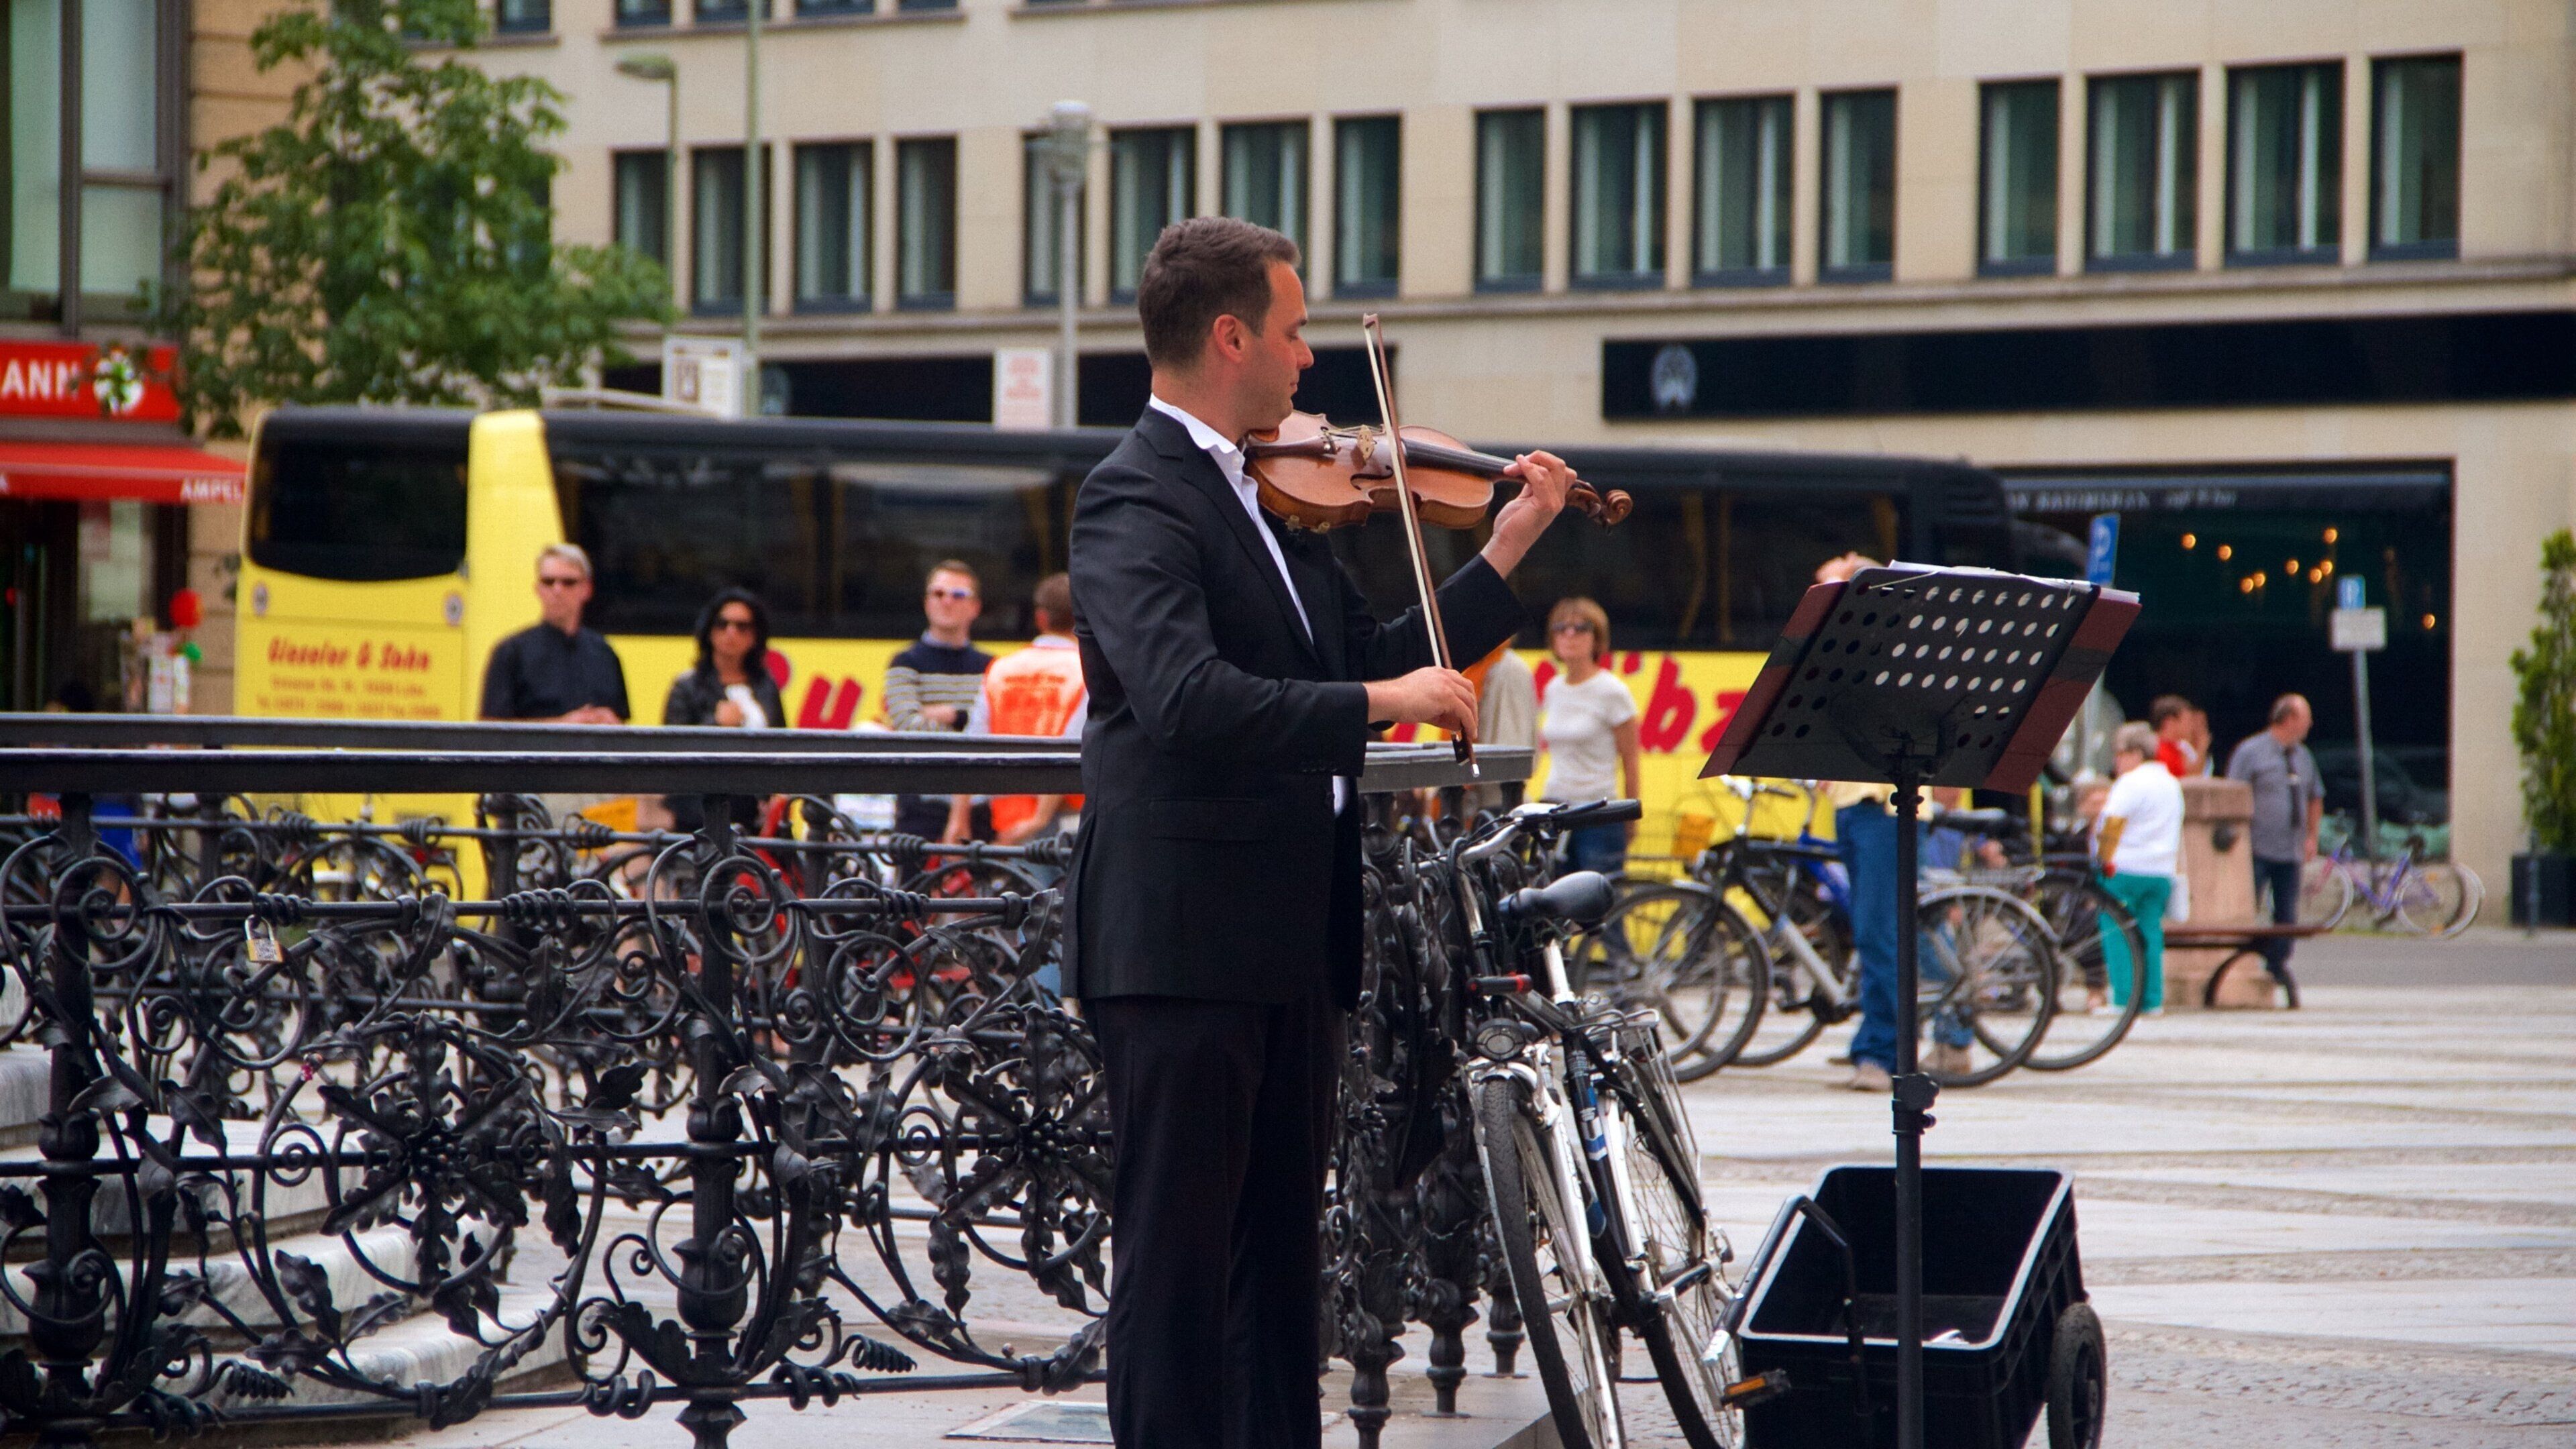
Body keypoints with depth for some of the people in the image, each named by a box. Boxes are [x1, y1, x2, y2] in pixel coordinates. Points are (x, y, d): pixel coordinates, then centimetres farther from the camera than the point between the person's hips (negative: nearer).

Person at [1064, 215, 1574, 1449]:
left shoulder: (1275, 495, 16)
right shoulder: (1137, 498, -13)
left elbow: (1371, 659, 20)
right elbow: (1189, 701, -27)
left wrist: (1505, 552, 16)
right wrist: (1386, 701, -24)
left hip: (1291, 941, 9)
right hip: (1184, 941, -9)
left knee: (1279, 1250, 12)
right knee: (1179, 1252, -5)